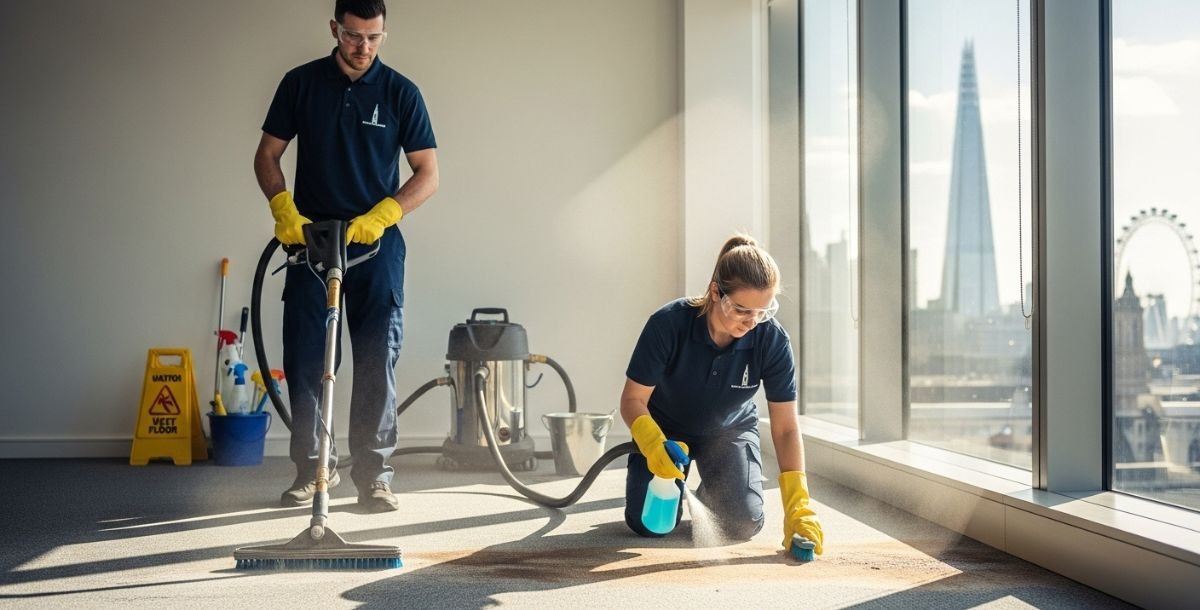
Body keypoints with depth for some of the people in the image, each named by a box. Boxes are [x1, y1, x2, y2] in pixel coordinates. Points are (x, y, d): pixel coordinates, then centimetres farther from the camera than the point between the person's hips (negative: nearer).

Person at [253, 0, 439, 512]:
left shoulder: (400, 93, 0)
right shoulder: (301, 83, 4)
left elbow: (428, 173, -2)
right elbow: (267, 155, 7)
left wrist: (381, 216, -17)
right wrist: (283, 208, -12)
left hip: (377, 246, -1)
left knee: (377, 365, -2)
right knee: (304, 363, 2)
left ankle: (373, 475, 7)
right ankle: (311, 470, 15)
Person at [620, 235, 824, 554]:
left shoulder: (772, 340, -27)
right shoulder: (669, 324, -32)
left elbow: (786, 429, -25)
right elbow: (633, 398, -24)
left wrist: (798, 507, -35)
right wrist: (653, 445, -46)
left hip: (730, 430, 1)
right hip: (665, 430, -1)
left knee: (744, 522, -18)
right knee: (649, 523, -16)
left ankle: (709, 493, 20)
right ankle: (675, 484, 21)